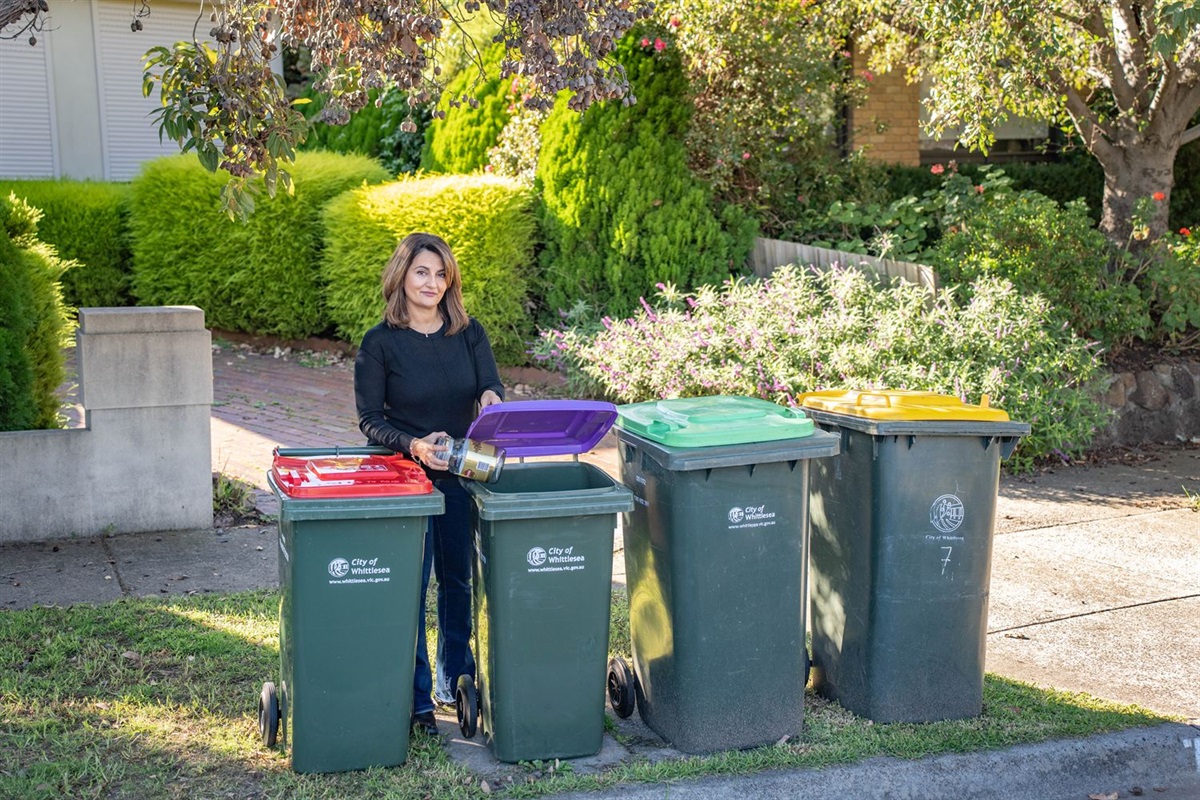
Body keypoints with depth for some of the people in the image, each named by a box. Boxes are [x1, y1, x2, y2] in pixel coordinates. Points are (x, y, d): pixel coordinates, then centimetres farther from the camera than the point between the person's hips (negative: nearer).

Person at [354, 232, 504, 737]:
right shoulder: (380, 343, -6)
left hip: (463, 474, 4)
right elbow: (369, 420, -7)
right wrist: (413, 445, -23)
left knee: (460, 580, 12)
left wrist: (491, 397, -30)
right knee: (411, 586, -1)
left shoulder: (469, 333, 4)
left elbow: (491, 386, -5)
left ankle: (454, 680, 30)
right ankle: (415, 697, 9)